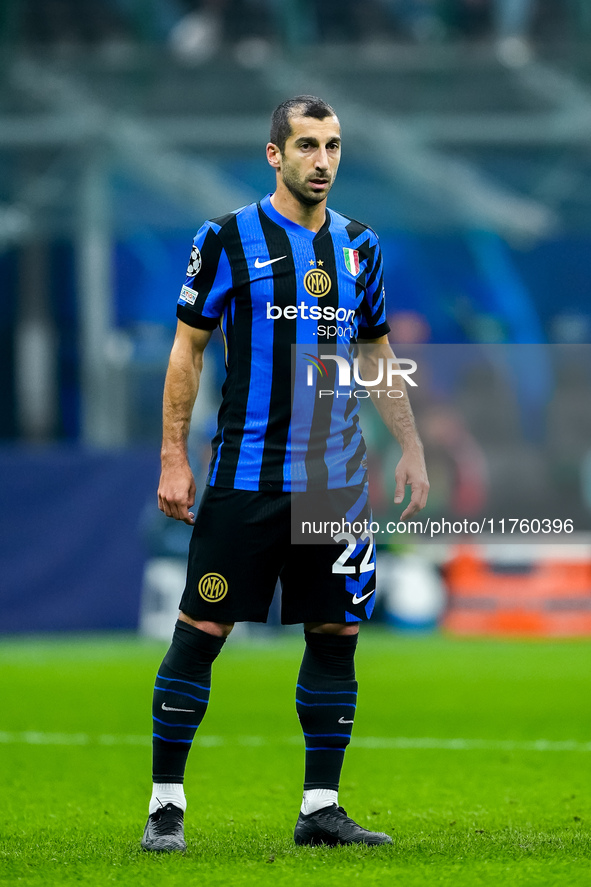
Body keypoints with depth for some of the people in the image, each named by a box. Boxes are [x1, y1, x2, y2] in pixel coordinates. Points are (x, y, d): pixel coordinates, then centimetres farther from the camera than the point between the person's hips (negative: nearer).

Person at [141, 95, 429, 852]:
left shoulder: (359, 246, 10)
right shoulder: (228, 239, -3)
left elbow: (379, 354, 20)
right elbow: (187, 350, 0)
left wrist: (410, 448, 13)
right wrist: (173, 460, -5)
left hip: (336, 478, 4)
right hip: (245, 474, -4)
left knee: (336, 634, 4)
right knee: (201, 629, -4)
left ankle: (320, 808, 11)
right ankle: (166, 804, 5)